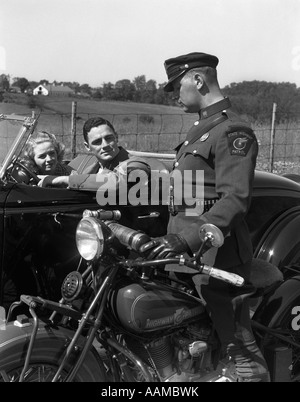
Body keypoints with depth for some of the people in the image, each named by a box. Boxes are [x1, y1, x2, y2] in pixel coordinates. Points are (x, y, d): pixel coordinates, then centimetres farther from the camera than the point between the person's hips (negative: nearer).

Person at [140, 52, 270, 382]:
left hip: (214, 255, -10)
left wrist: (186, 240, -31)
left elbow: (235, 199, -23)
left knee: (241, 348, -6)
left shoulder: (231, 131, -12)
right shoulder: (200, 129, 20)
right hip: (186, 251, 10)